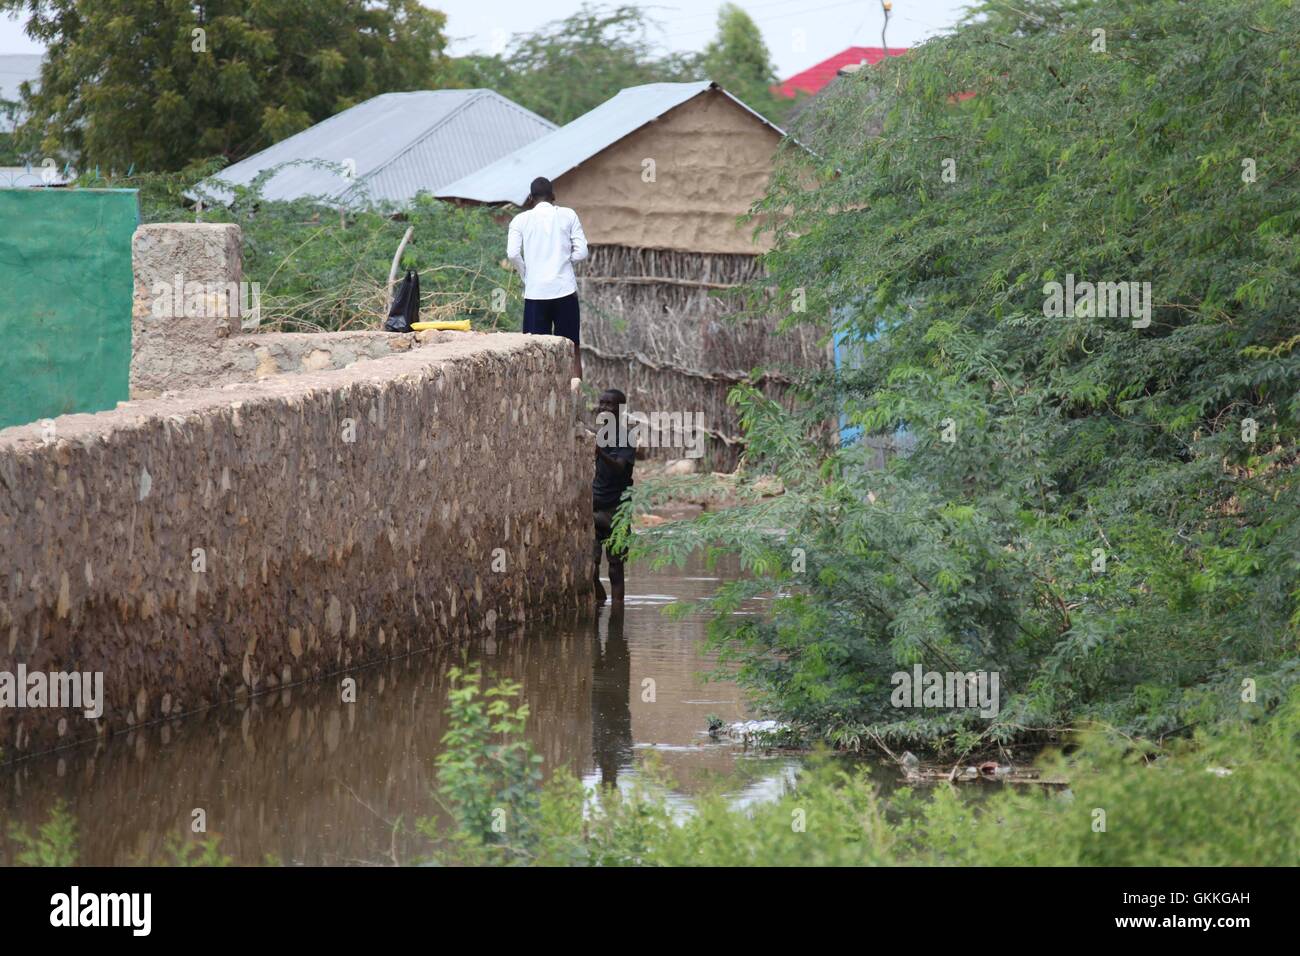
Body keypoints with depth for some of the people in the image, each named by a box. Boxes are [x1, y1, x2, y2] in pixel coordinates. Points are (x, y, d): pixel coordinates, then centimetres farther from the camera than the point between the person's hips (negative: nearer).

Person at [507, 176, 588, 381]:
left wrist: (526, 274, 8)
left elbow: (512, 254, -9)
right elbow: (581, 252, -1)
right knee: (572, 348, 7)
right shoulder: (568, 215, 3)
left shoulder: (520, 220, 2)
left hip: (535, 292, 0)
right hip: (565, 289, 0)